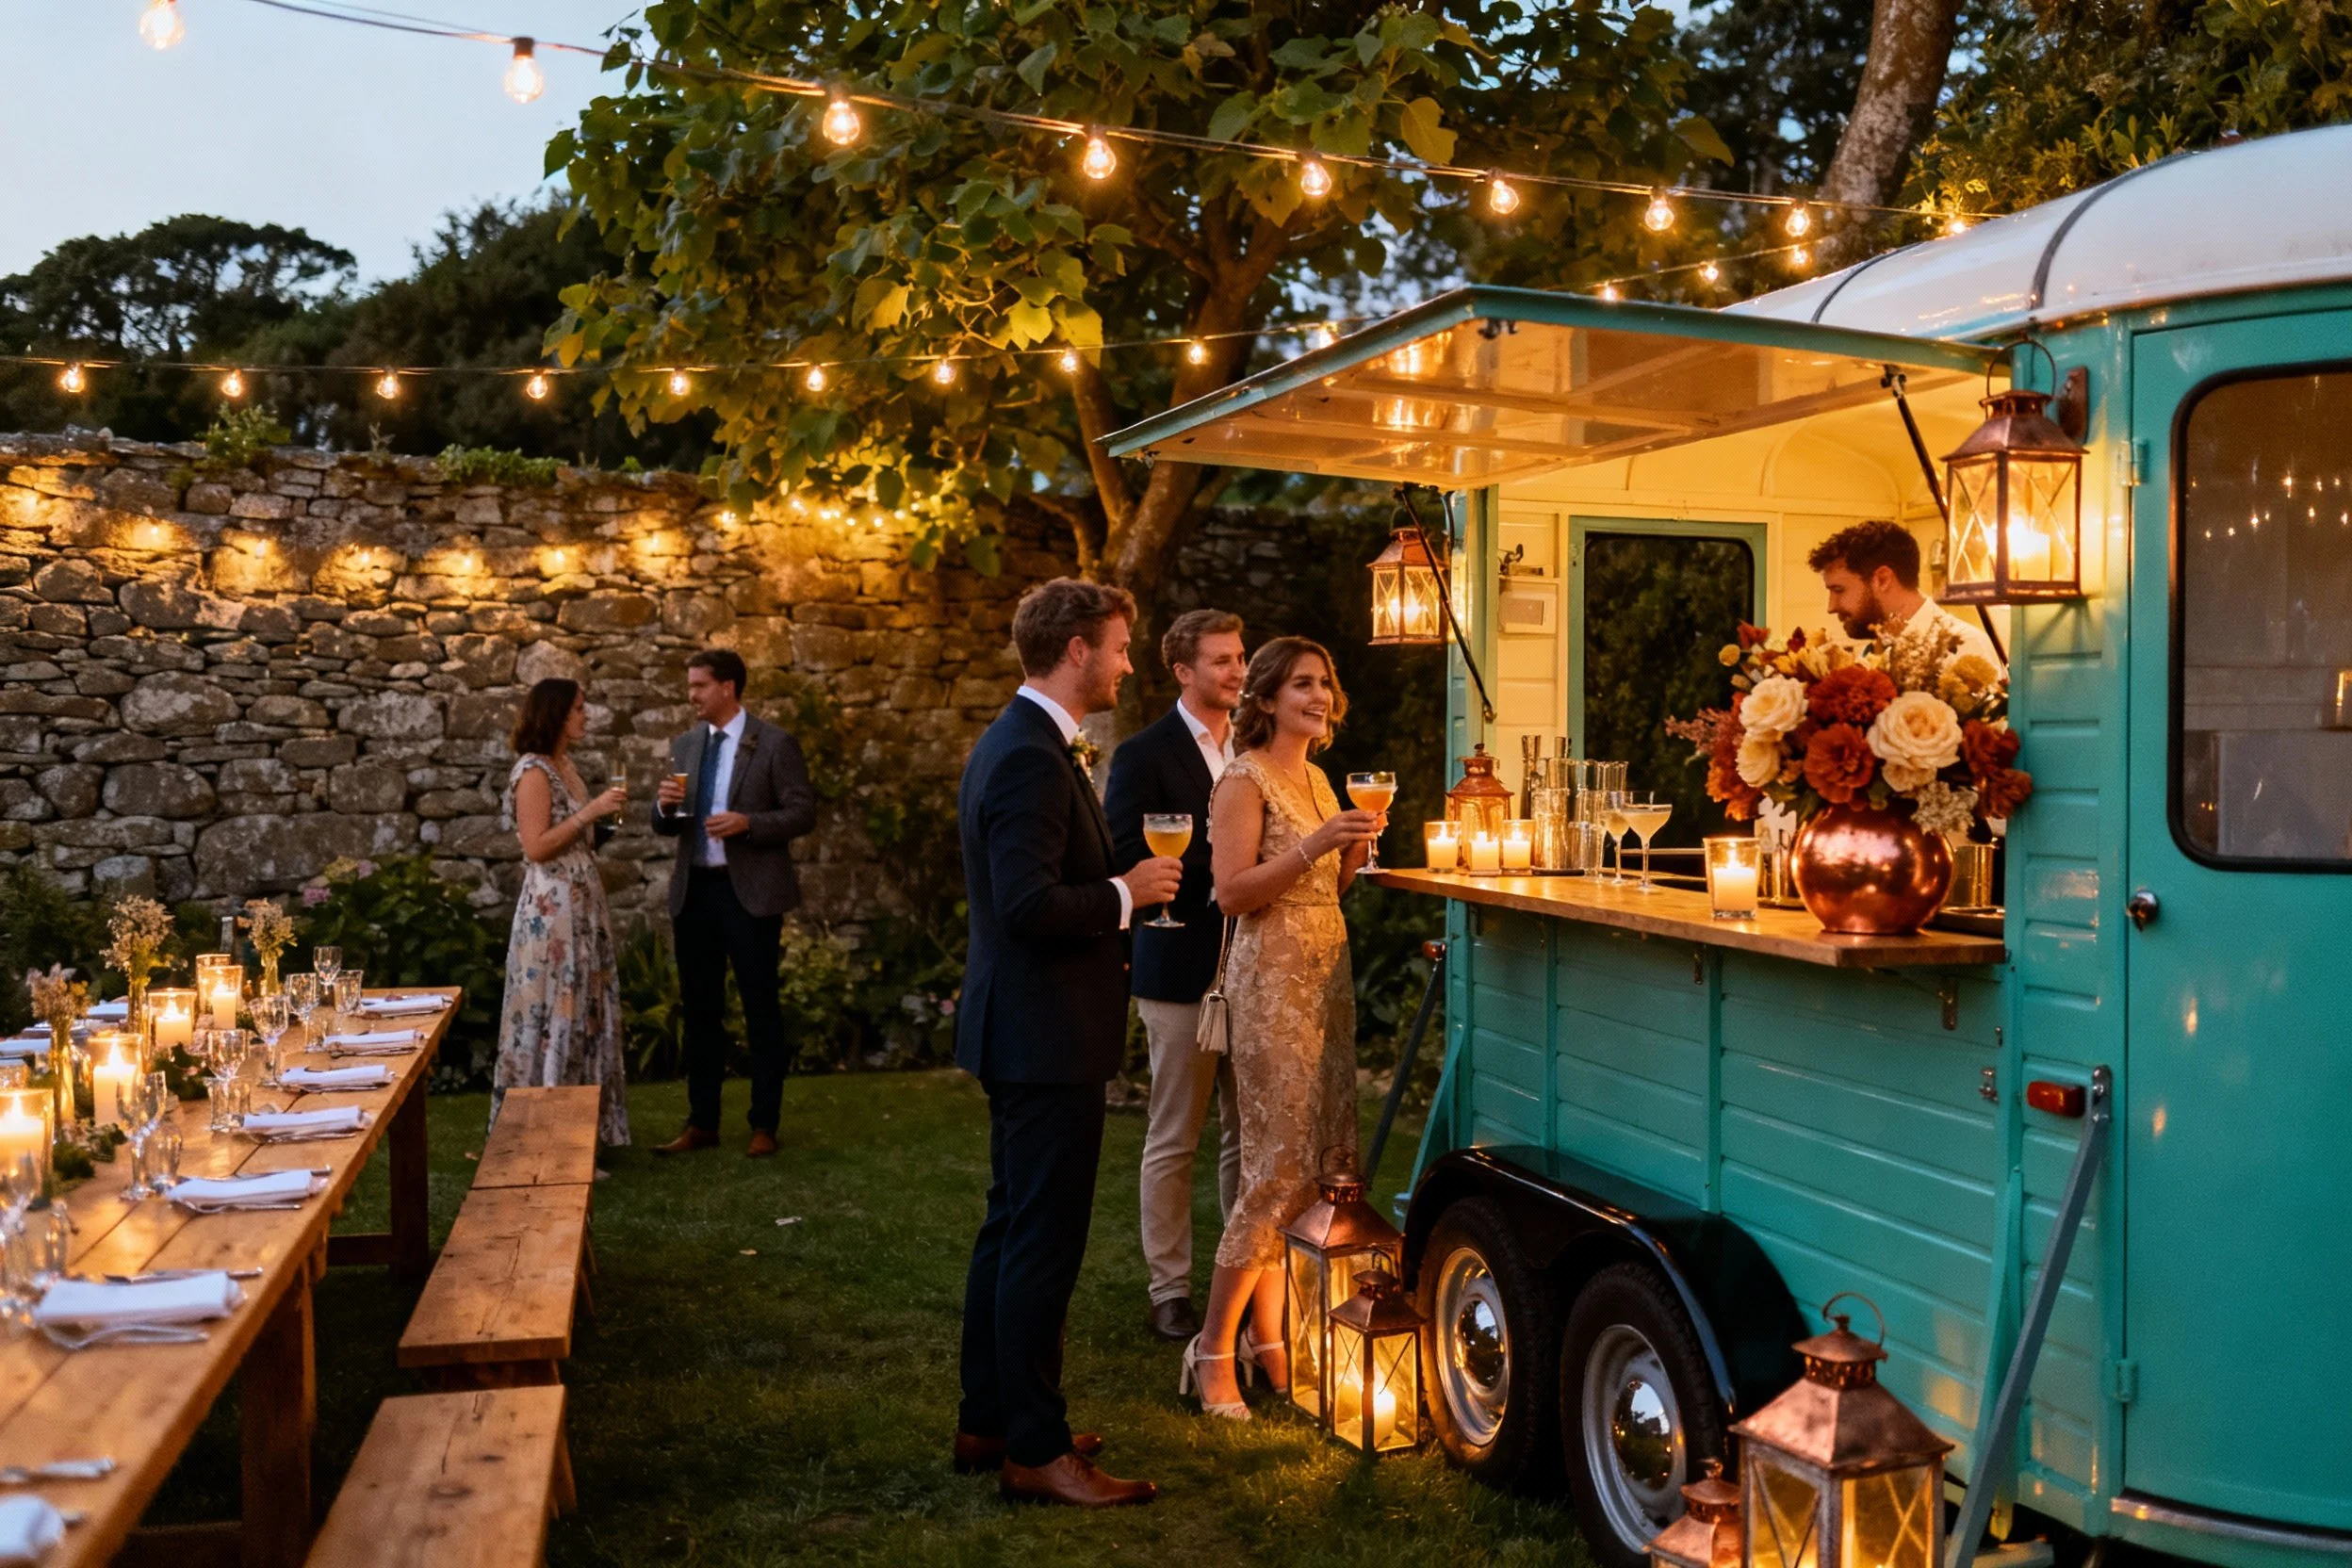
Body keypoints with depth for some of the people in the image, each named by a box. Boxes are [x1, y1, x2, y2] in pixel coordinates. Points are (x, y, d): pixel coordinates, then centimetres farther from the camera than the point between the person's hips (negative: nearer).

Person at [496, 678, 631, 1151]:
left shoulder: (564, 765, 14)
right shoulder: (533, 771, -13)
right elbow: (536, 847, -19)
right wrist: (590, 812, -19)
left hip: (580, 906, 9)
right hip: (551, 910, -9)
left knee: (580, 1011, 12)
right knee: (554, 1015, -4)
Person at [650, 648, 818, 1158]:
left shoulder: (775, 744, -6)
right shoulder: (685, 745, 10)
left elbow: (803, 813, -9)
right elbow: (667, 826, 13)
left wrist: (748, 822, -23)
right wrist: (664, 805, -10)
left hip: (750, 892, -5)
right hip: (694, 891, 6)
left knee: (760, 1009, 4)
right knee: (699, 1009, 11)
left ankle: (764, 1124, 14)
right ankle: (702, 1123, 21)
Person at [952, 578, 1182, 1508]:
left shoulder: (1017, 743, 13)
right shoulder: (1033, 758, -21)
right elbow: (1030, 905, -28)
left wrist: (1120, 886, 11)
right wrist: (1126, 892, -15)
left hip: (1020, 1033, 11)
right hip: (1047, 1037, -11)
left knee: (1011, 1231, 18)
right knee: (1044, 1244, -2)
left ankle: (988, 1422, 29)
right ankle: (1035, 1450, 9)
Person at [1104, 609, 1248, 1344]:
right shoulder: (1145, 754, -6)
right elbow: (1127, 860, -14)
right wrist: (1224, 861, -20)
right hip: (1183, 970, -5)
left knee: (1248, 1133, 12)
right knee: (1173, 1140, 4)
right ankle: (1168, 1290, 14)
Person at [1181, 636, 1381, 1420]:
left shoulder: (1317, 778, 16)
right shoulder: (1244, 780, -9)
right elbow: (1233, 891, -16)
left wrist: (1354, 850, 4)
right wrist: (1315, 845, -21)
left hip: (1327, 970, 9)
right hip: (1271, 977, -8)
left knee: (1319, 1157, 7)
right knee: (1283, 1164, -9)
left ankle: (1269, 1336, 17)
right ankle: (1213, 1349, 2)